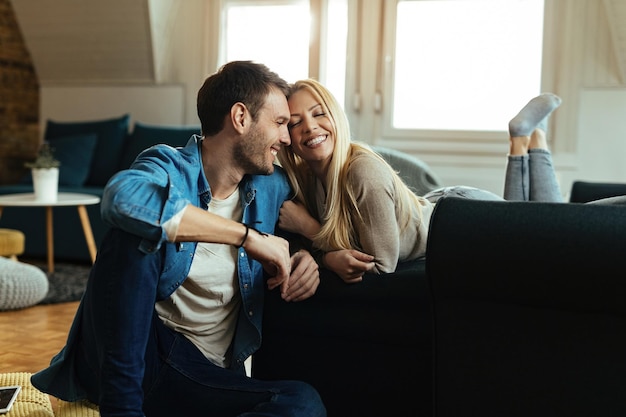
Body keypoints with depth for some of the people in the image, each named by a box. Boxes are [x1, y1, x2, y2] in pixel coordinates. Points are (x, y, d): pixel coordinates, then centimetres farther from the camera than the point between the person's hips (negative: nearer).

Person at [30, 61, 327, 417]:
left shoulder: (271, 185, 9)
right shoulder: (170, 166, -8)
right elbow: (124, 197, -33)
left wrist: (304, 257, 5)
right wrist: (247, 236, -29)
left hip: (206, 375, 4)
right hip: (124, 357, -4)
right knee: (134, 234, -28)